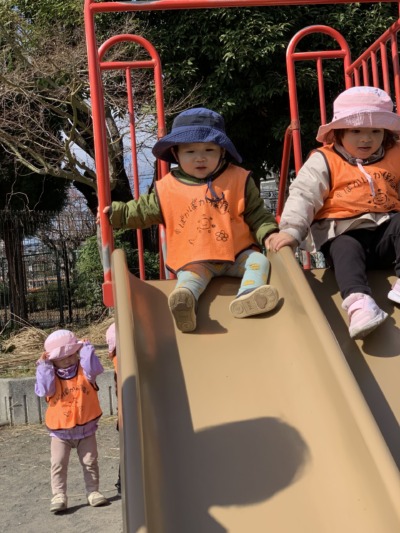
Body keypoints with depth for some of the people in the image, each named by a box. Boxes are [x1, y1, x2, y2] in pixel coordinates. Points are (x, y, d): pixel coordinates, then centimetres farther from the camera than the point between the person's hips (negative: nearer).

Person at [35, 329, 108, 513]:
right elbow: (44, 390, -23)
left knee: (90, 462, 8)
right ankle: (59, 496, 3)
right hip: (59, 431, -1)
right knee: (58, 465, -3)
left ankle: (93, 491, 21)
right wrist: (43, 366, -21)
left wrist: (86, 348, -18)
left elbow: (94, 369, -25)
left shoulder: (84, 371, -4)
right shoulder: (50, 375, -5)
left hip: (86, 428, 1)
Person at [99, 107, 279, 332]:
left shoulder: (239, 179, 3)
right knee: (189, 279, -30)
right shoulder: (168, 188, 3)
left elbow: (256, 214, 6)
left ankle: (249, 294, -47)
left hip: (237, 255, 2)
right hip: (195, 261, -2)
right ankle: (185, 304, -59)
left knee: (259, 260, -21)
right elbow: (143, 210, 15)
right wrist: (115, 212, 9)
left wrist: (269, 234, -9)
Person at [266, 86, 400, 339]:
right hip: (343, 233, -3)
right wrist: (291, 230, -22)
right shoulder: (325, 161, 2)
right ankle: (358, 301, -56)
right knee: (346, 250, -35)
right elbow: (303, 195, -7)